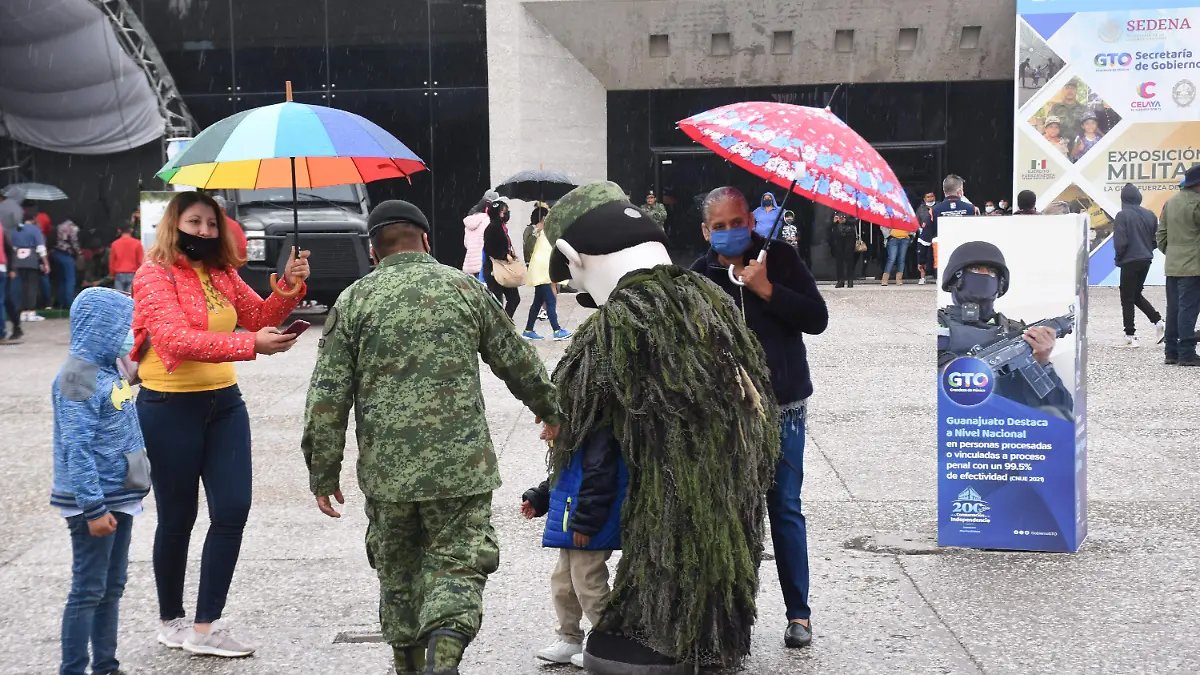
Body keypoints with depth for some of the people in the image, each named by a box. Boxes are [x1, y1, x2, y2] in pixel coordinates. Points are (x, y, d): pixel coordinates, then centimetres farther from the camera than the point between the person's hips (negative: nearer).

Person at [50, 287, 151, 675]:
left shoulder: (108, 371, 11)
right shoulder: (78, 378, -17)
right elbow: (77, 451, -21)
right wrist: (94, 508, -23)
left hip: (120, 498, 9)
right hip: (94, 503, -9)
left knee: (113, 588, 15)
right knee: (88, 591, -4)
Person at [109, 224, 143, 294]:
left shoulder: (115, 244, 3)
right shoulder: (137, 243, -2)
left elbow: (112, 262, 8)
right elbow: (141, 261, -1)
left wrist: (112, 275, 21)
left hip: (119, 275, 1)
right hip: (133, 275, -1)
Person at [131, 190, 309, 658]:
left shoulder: (223, 275, 10)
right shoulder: (154, 275, -11)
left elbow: (261, 317, 9)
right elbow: (177, 339, -26)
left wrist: (289, 285, -10)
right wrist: (251, 345, -36)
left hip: (223, 402, 6)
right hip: (170, 408, -6)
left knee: (234, 509, -3)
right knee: (177, 519, 5)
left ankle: (204, 628, 4)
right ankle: (171, 622, 25)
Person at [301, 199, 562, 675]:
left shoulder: (353, 301, 3)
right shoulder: (464, 289, 4)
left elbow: (327, 397, 0)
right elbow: (518, 362, 14)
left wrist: (324, 473, 7)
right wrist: (549, 409, 31)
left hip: (385, 470, 1)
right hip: (460, 465, -1)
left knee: (398, 573, 18)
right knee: (458, 563, 4)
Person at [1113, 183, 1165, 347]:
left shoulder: (1122, 215, -15)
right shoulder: (1149, 215, 3)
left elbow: (1120, 242, -18)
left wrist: (1118, 258, -1)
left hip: (1130, 261, -6)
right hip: (1146, 260, 6)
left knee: (1127, 298, 4)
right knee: (1137, 294, 22)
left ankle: (1130, 334, 4)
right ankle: (1158, 321, 8)